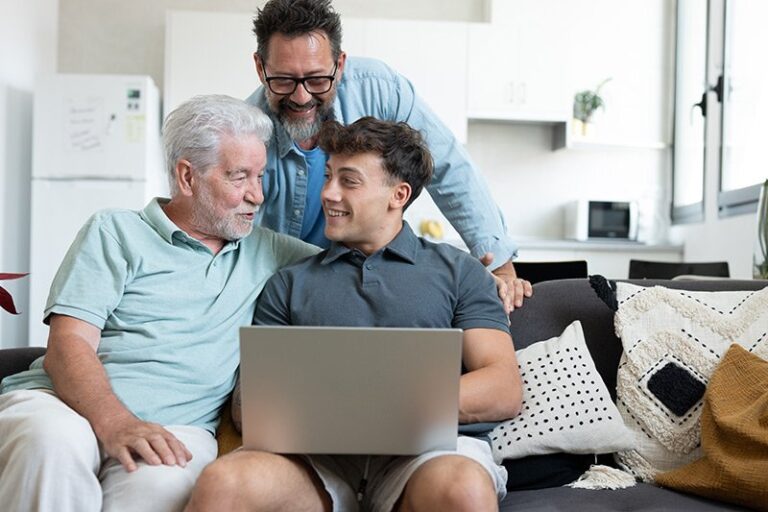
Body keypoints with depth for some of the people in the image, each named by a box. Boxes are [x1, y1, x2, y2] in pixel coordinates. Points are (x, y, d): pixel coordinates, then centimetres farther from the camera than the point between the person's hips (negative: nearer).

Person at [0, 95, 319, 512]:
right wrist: (115, 425, -21)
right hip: (68, 402, -1)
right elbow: (68, 345, -3)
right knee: (53, 443, -37)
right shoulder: (115, 232, 8)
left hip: (174, 425, 2)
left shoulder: (265, 252, 20)